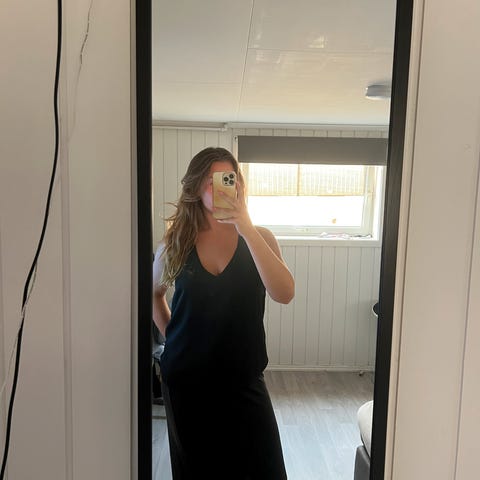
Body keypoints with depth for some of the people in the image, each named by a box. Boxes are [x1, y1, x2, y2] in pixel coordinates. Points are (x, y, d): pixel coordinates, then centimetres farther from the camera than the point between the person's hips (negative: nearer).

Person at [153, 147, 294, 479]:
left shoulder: (259, 238, -5)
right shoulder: (176, 241, -2)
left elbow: (284, 294, -22)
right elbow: (155, 293, 16)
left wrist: (247, 230, -26)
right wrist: (171, 334, 5)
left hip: (243, 379, -1)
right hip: (185, 380, 1)